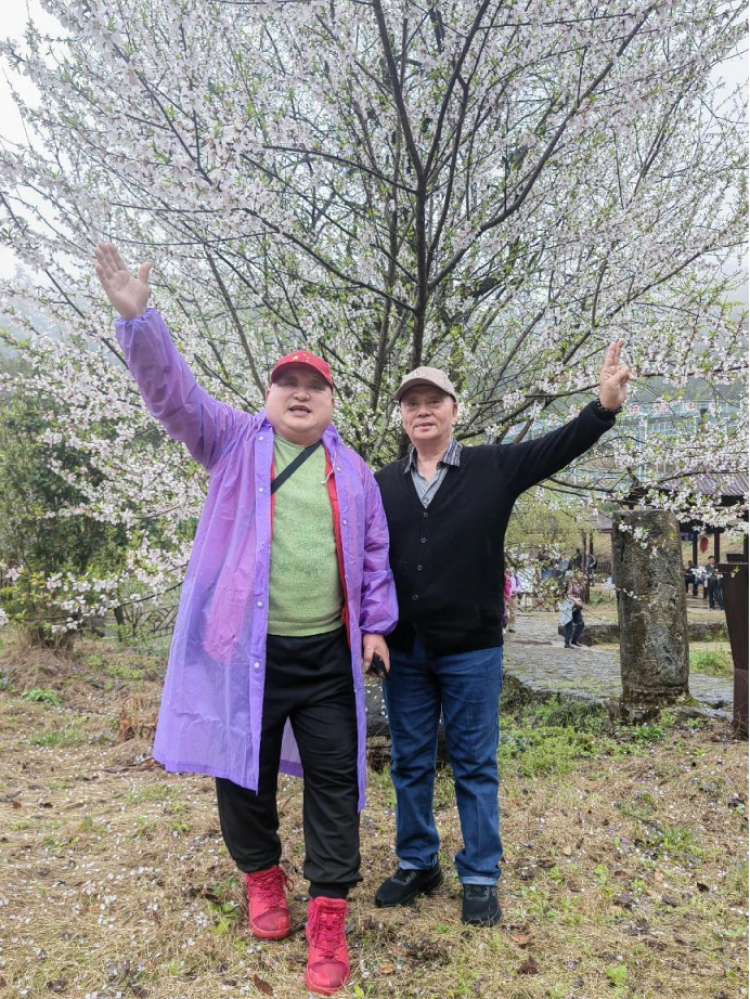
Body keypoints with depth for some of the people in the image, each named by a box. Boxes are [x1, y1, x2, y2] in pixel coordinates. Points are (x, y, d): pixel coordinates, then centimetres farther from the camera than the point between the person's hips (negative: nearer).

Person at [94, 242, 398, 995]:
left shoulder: (352, 472, 11)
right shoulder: (233, 442, 4)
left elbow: (375, 555, 13)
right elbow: (172, 392, -8)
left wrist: (376, 626, 7)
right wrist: (137, 318, -21)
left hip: (327, 653, 2)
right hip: (246, 648, -1)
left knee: (333, 779, 5)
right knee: (244, 774, 13)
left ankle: (327, 914, 19)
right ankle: (262, 881, 38)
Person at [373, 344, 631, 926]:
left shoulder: (494, 468, -1)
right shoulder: (383, 485, 4)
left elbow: (559, 446, -9)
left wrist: (606, 405, -25)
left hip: (472, 651, -2)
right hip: (404, 652, 3)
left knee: (476, 767, 9)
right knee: (410, 765, 14)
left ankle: (481, 877, 24)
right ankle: (417, 864, 31)